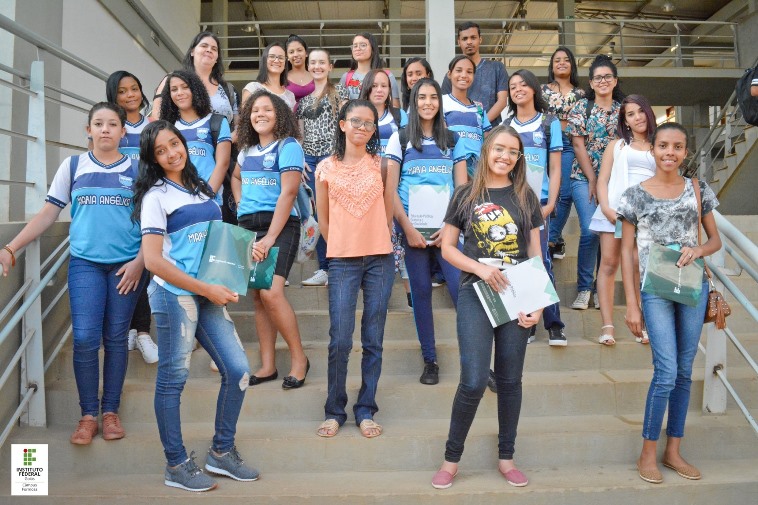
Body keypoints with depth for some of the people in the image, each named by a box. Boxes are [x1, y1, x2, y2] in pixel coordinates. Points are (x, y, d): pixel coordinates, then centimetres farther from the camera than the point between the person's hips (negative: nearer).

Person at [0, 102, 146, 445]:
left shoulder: (137, 169, 4)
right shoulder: (72, 166, 7)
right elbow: (48, 213, 6)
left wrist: (140, 261, -8)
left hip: (127, 264, 0)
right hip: (85, 263, 1)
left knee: (115, 338, 6)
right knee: (85, 339, -6)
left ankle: (111, 411, 17)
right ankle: (88, 415, 9)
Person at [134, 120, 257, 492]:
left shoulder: (201, 189, 15)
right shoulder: (156, 196, -4)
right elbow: (153, 260, -13)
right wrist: (206, 289, -14)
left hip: (208, 295, 6)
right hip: (174, 294, -6)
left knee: (238, 371, 3)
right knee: (173, 378, 3)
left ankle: (222, 452, 21)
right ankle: (176, 466, 18)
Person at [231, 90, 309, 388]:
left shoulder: (288, 145, -5)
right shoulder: (247, 150, 16)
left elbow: (288, 193, -13)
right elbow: (236, 177, 35)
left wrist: (270, 237, -18)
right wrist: (240, 204, 15)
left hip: (279, 225, -7)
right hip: (247, 227, 7)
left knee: (271, 292, -19)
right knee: (257, 296, 5)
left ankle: (299, 358, -3)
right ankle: (268, 366, 13)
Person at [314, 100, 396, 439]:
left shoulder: (381, 164, 6)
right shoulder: (326, 168, 5)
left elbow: (388, 211, 10)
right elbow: (323, 220, 11)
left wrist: (375, 241, 8)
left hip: (379, 259, 1)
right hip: (342, 261, 0)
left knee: (373, 340, 5)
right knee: (340, 340, -2)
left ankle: (366, 410, 17)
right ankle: (334, 411, 15)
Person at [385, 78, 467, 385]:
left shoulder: (453, 140, 13)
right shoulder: (400, 139, 7)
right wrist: (408, 228, -10)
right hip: (413, 225, 0)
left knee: (461, 287, -9)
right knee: (420, 290, 3)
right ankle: (429, 360, 15)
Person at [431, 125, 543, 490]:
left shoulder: (526, 197, 7)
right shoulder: (465, 195, 3)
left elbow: (535, 253, 7)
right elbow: (447, 247, 3)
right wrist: (479, 268, -14)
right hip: (476, 293, -2)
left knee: (510, 380, 9)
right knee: (474, 381, -8)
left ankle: (506, 458, 25)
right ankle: (451, 458, 11)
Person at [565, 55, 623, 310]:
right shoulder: (581, 107, 3)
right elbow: (578, 146, -2)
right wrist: (593, 179, -8)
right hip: (585, 178, -3)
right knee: (590, 231, -13)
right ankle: (584, 288, 0)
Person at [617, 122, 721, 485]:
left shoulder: (698, 190, 7)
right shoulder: (635, 194, -1)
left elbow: (715, 240, 14)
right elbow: (627, 251, -2)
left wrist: (699, 250, -11)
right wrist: (631, 305, -7)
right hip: (656, 290, -4)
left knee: (684, 373, 9)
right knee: (666, 374, -8)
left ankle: (673, 451, 23)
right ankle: (647, 454, 9)